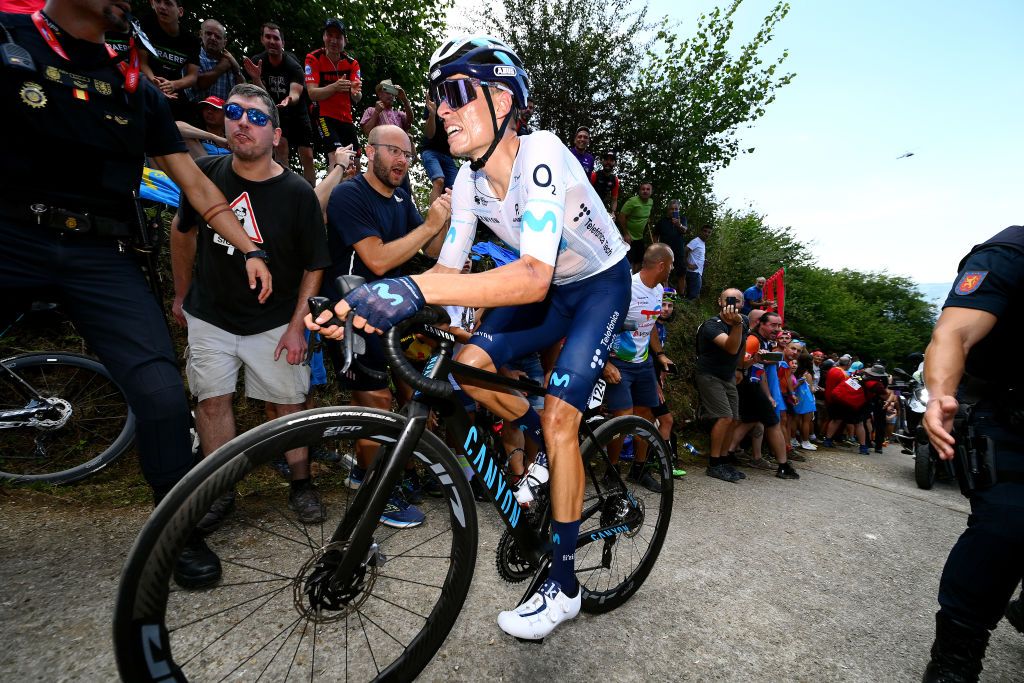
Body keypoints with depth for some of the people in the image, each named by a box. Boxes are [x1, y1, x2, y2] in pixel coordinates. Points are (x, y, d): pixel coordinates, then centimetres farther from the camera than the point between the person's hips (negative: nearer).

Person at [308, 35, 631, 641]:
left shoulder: (540, 155, -30)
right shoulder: (470, 181, -8)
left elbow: (533, 277, -43)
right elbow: (449, 272, -10)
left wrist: (415, 288, -53)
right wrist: (360, 304, -25)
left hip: (601, 283, -6)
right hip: (550, 288, 6)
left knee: (559, 416, -16)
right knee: (469, 365, -12)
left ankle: (564, 585, 2)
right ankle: (551, 448, 16)